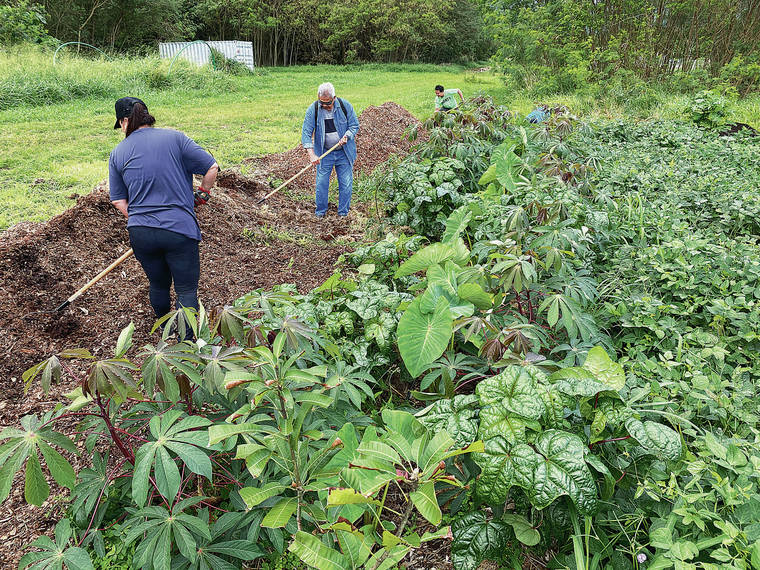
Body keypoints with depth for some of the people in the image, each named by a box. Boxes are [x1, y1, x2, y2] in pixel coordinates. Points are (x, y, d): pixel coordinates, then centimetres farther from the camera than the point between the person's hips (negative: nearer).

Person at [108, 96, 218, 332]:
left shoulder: (118, 153, 8)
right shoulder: (174, 138, -1)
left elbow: (118, 201, 8)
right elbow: (211, 167, -2)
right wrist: (202, 195, 14)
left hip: (140, 233, 4)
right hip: (179, 229, -3)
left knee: (158, 284, 23)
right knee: (186, 290, 5)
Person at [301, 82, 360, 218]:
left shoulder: (345, 105, -9)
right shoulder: (313, 109, -10)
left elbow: (355, 125, 0)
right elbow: (306, 132, -12)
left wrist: (346, 136, -20)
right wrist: (311, 154, -23)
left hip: (344, 152, 0)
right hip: (324, 153, 0)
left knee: (346, 184, 4)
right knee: (321, 184, 2)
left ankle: (343, 213, 20)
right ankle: (320, 212, 22)